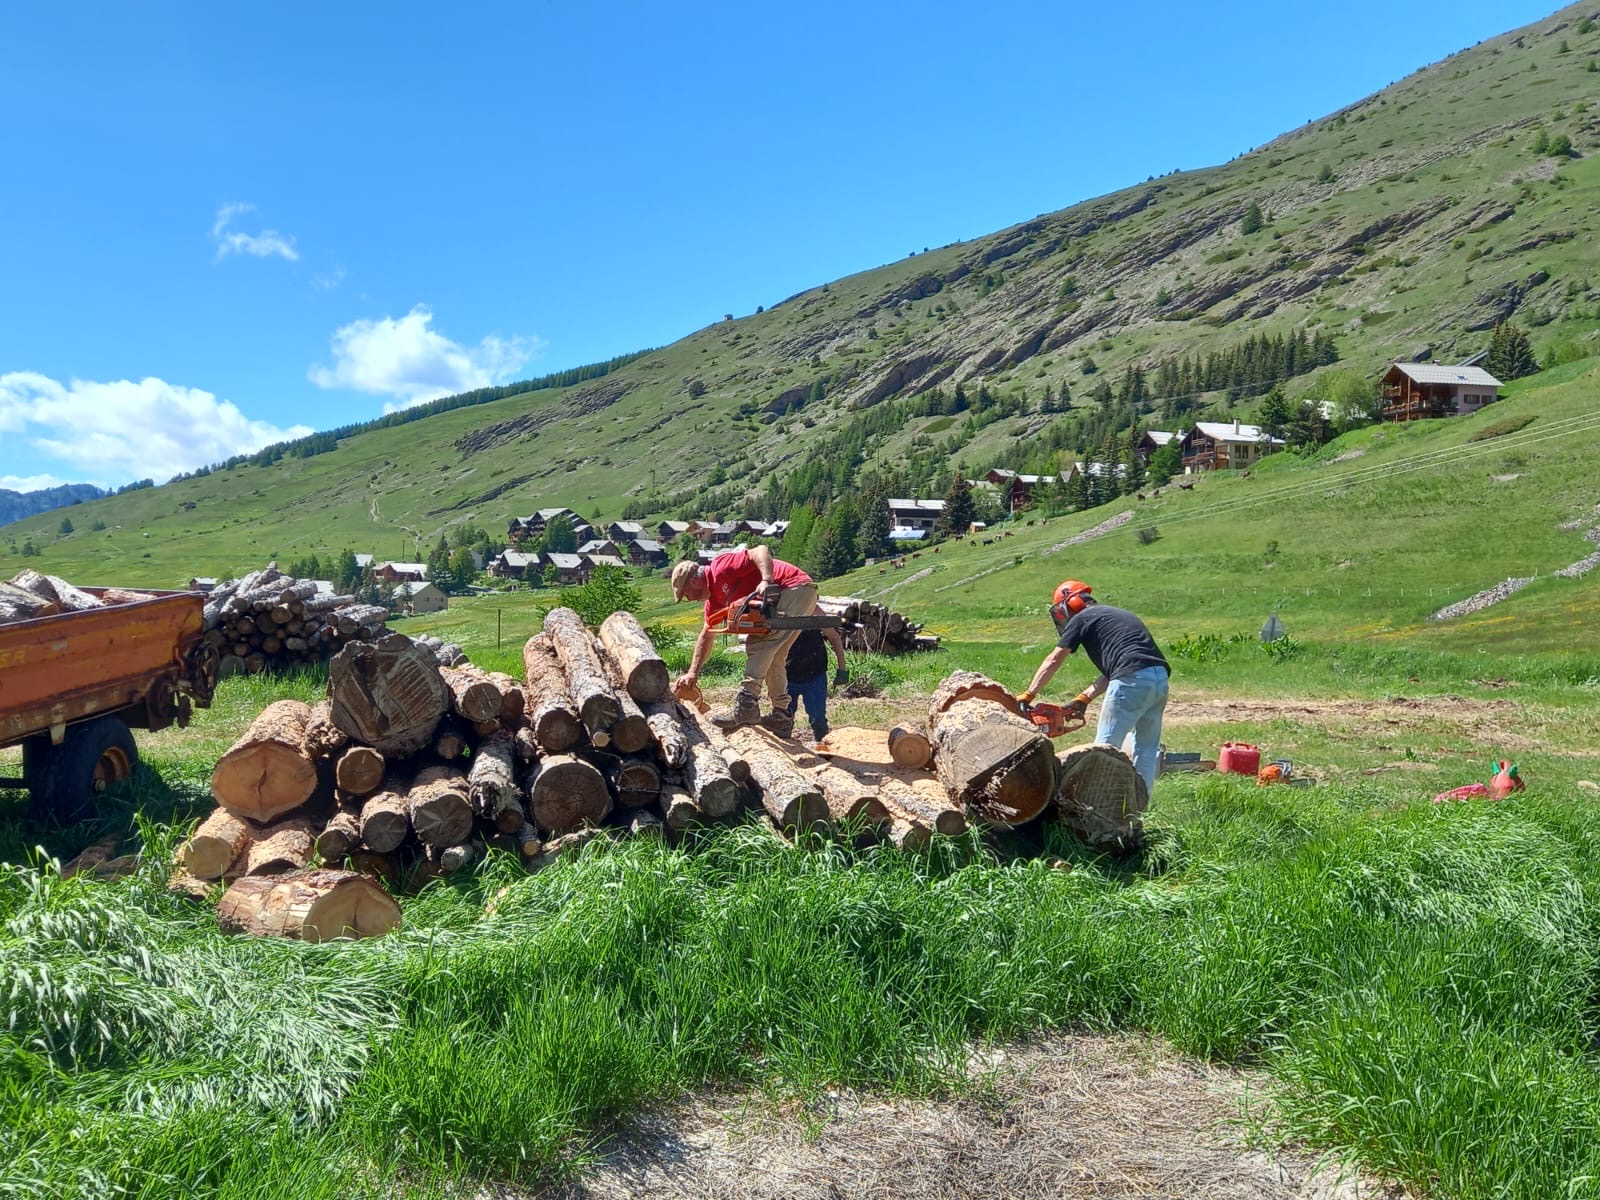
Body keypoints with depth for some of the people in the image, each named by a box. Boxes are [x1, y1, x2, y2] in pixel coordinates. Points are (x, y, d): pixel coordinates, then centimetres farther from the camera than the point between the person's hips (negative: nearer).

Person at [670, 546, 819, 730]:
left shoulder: (720, 568, -12)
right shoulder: (714, 596, 16)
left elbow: (760, 551, -22)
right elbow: (707, 635, 22)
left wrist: (766, 581, -36)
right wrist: (692, 673, 20)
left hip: (796, 589, -11)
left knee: (758, 644, -17)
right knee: (772, 658, 14)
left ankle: (747, 704, -23)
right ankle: (781, 714, 17)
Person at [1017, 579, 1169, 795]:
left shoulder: (1082, 618, 7)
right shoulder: (1119, 615, 30)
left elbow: (1053, 661, 10)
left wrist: (1027, 696, 15)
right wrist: (1084, 698, 21)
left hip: (1132, 680, -8)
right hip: (1160, 678, 8)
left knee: (1105, 747, -1)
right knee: (1147, 748, 14)